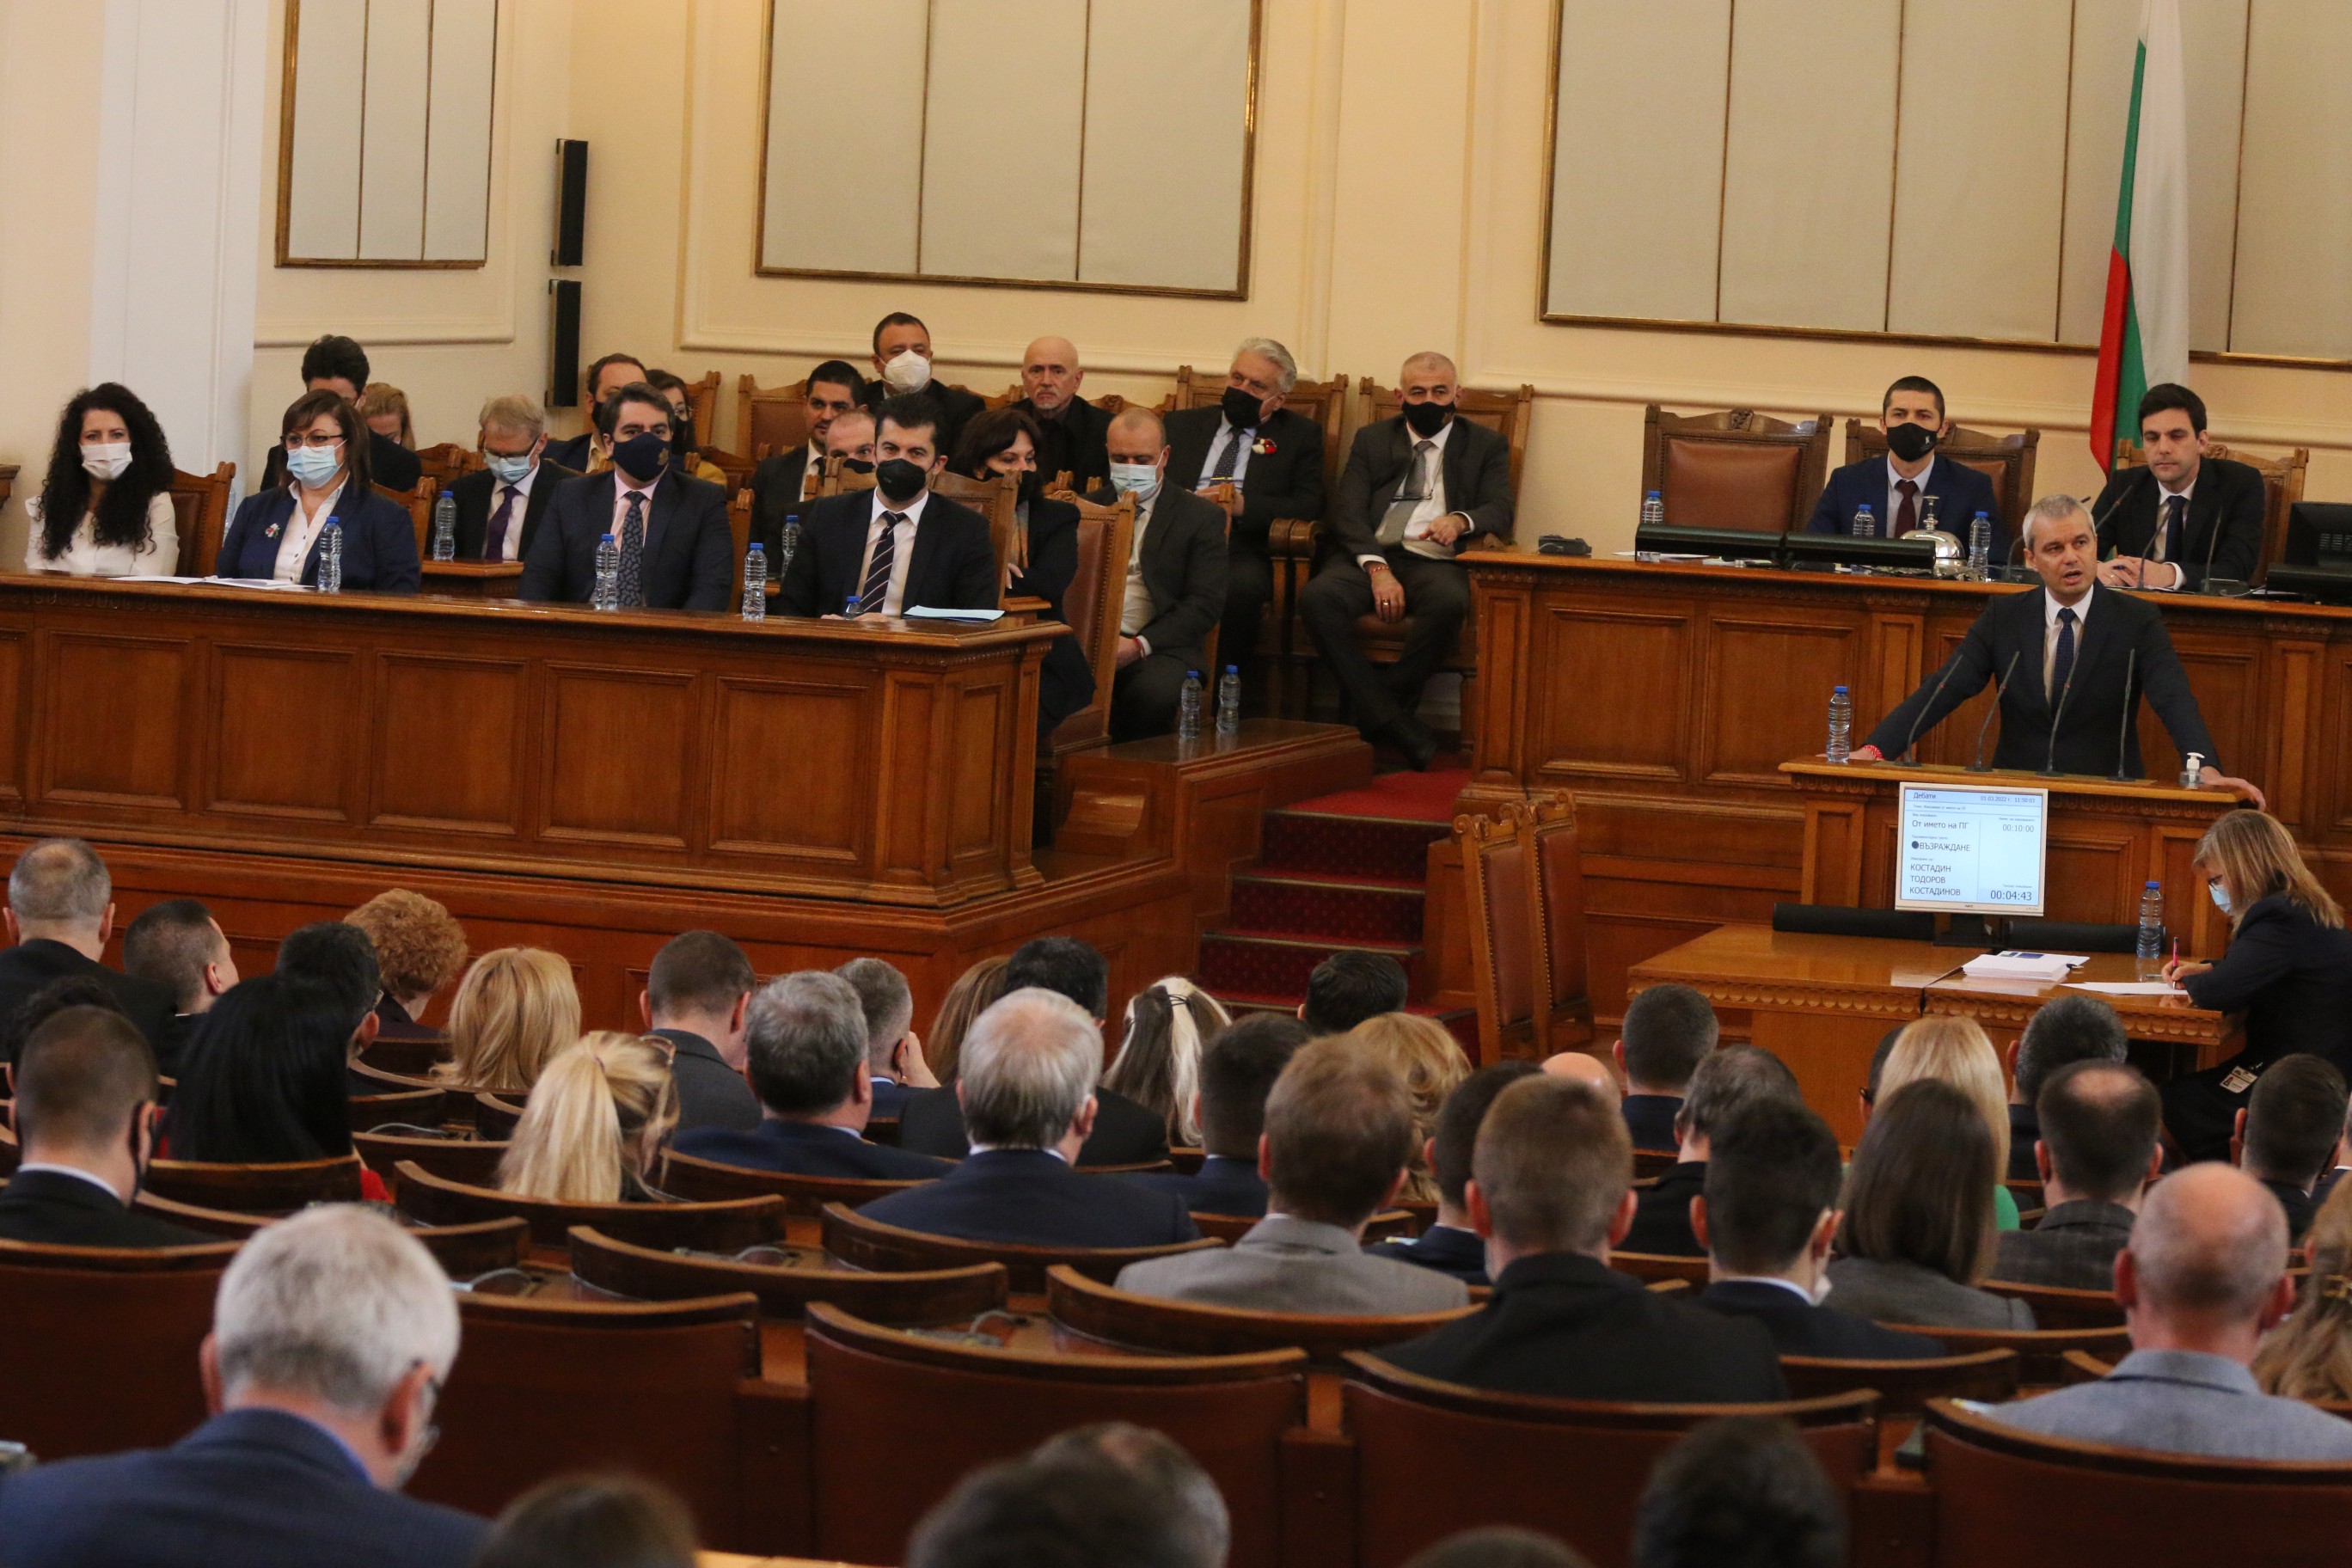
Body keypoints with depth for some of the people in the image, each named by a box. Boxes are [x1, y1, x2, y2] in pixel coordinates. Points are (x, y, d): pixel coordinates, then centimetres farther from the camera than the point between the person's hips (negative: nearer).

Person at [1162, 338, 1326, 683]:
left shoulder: (1299, 435, 17)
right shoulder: (1184, 424, 25)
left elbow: (1309, 507, 5)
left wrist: (1243, 505, -9)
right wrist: (1187, 500, -9)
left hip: (1243, 550, -2)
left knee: (1242, 585, -38)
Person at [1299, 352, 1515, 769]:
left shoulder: (1486, 446, 18)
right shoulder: (1372, 439, 20)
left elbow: (1500, 513, 3)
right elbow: (1347, 512, 6)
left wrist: (1461, 520, -22)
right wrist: (1376, 567, -13)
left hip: (1437, 562, -1)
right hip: (1370, 555, 1)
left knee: (1448, 603, -39)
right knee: (1316, 597, -32)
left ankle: (1371, 714, -22)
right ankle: (1392, 723, -30)